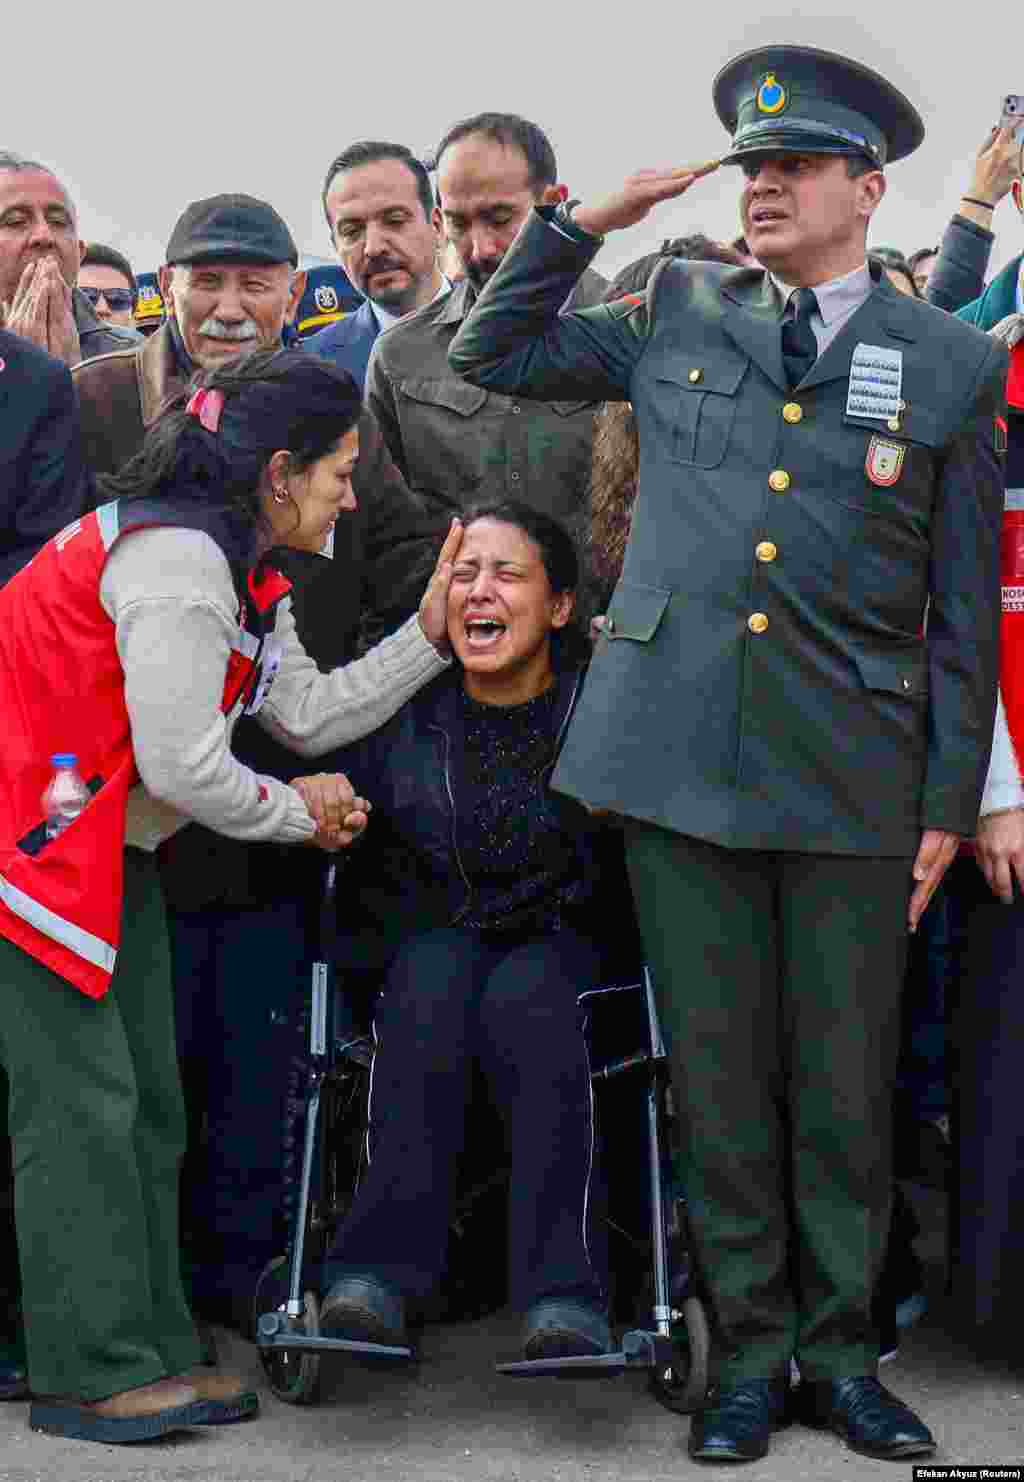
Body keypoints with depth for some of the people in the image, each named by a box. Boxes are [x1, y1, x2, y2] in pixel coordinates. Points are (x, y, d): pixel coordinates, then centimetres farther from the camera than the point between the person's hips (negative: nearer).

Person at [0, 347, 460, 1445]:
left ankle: (150, 1350, 17)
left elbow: (308, 715, 5)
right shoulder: (176, 562, -23)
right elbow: (182, 766, -24)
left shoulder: (237, 564, 11)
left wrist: (429, 633, 0)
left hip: (109, 848, 11)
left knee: (146, 1100, 10)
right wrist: (299, 813, -7)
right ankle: (90, 1374, 1)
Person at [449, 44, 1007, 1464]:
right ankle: (750, 1349, 21)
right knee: (719, 1069, 7)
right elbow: (493, 353, 18)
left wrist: (950, 797, 2)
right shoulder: (678, 315, 11)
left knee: (845, 1079, 6)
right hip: (681, 757, 1)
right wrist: (587, 217, 6)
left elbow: (965, 604, 5)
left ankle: (841, 1350, 22)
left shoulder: (954, 364, 5)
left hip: (852, 773, -1)